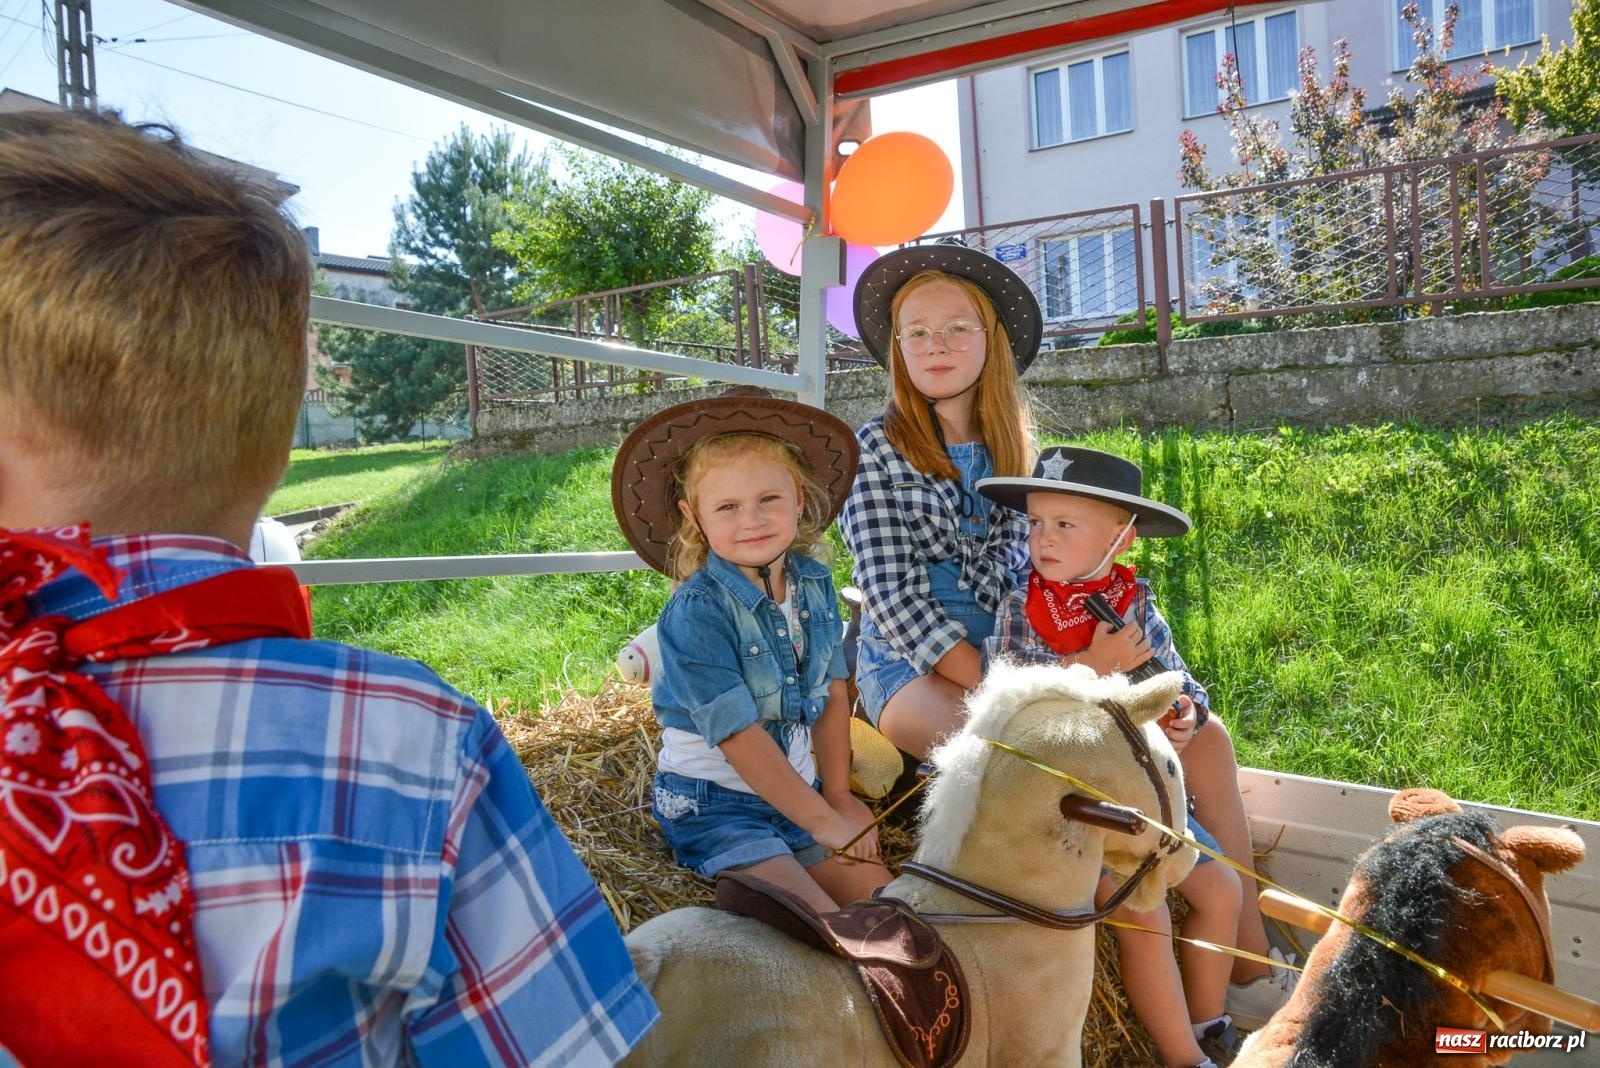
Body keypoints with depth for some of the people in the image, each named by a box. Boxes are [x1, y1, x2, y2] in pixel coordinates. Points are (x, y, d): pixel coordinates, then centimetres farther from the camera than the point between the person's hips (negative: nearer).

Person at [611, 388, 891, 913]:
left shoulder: (816, 584, -1)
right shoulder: (695, 613, -20)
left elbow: (832, 696, 7)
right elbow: (738, 736, -21)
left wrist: (839, 795, 3)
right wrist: (823, 821, -17)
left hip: (800, 790, 7)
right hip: (714, 806, -6)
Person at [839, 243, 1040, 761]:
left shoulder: (1017, 451, 12)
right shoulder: (876, 447, -1)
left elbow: (1026, 566, 14)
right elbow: (891, 592, -8)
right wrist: (990, 683, -16)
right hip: (908, 663, -4)